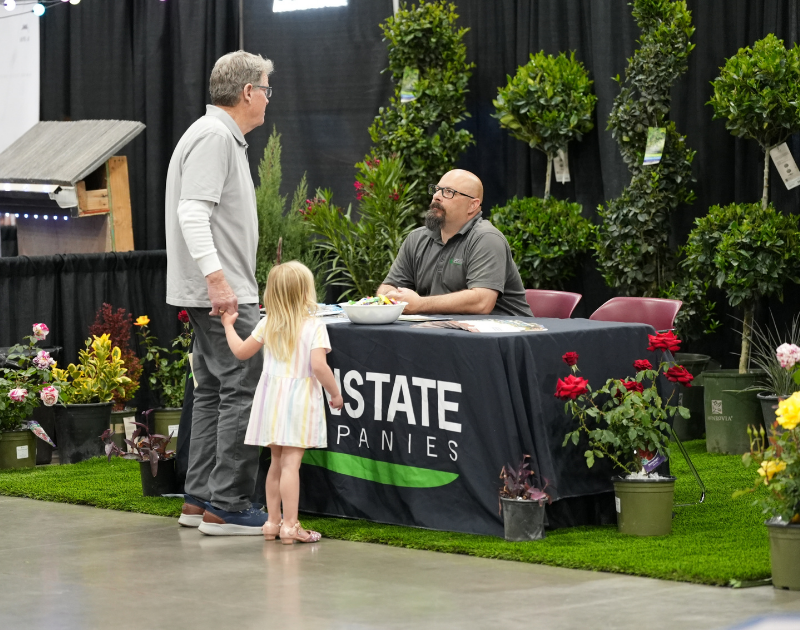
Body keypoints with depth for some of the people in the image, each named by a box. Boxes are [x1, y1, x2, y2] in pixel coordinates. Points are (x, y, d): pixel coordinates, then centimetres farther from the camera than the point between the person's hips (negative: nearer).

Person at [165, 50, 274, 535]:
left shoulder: (222, 136, 19)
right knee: (244, 391, -11)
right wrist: (216, 276, -31)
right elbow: (192, 212, -24)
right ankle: (227, 507, -11)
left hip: (220, 292, 11)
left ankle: (199, 499, 17)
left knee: (213, 392, 13)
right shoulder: (215, 137, -14)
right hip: (222, 294, -11)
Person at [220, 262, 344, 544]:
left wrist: (228, 325, 29)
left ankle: (273, 521, 21)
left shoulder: (267, 325, 4)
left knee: (277, 462, 16)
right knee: (291, 463, -8)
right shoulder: (314, 327, -10)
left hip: (272, 396, 5)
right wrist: (335, 393, -7)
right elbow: (319, 365, -20)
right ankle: (289, 525, -10)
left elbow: (241, 351, 14)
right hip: (299, 400, -5)